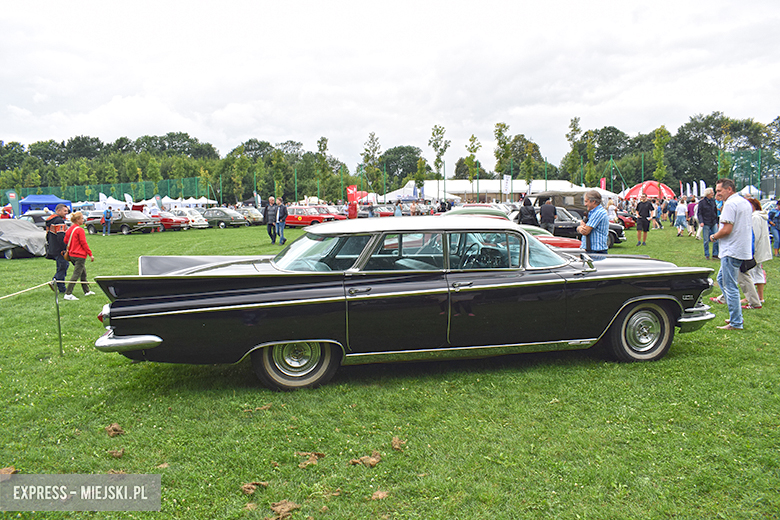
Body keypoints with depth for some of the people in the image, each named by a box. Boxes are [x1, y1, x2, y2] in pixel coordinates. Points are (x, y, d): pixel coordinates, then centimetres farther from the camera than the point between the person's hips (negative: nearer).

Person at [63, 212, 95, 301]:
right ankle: (68, 294, -9)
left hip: (72, 255, 9)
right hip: (80, 255, -9)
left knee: (83, 273, 19)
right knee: (76, 274, -7)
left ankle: (87, 291, 28)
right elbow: (84, 243, -15)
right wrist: (90, 254, -10)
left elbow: (65, 241, 13)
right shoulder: (80, 230, -15)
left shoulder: (69, 229, 9)